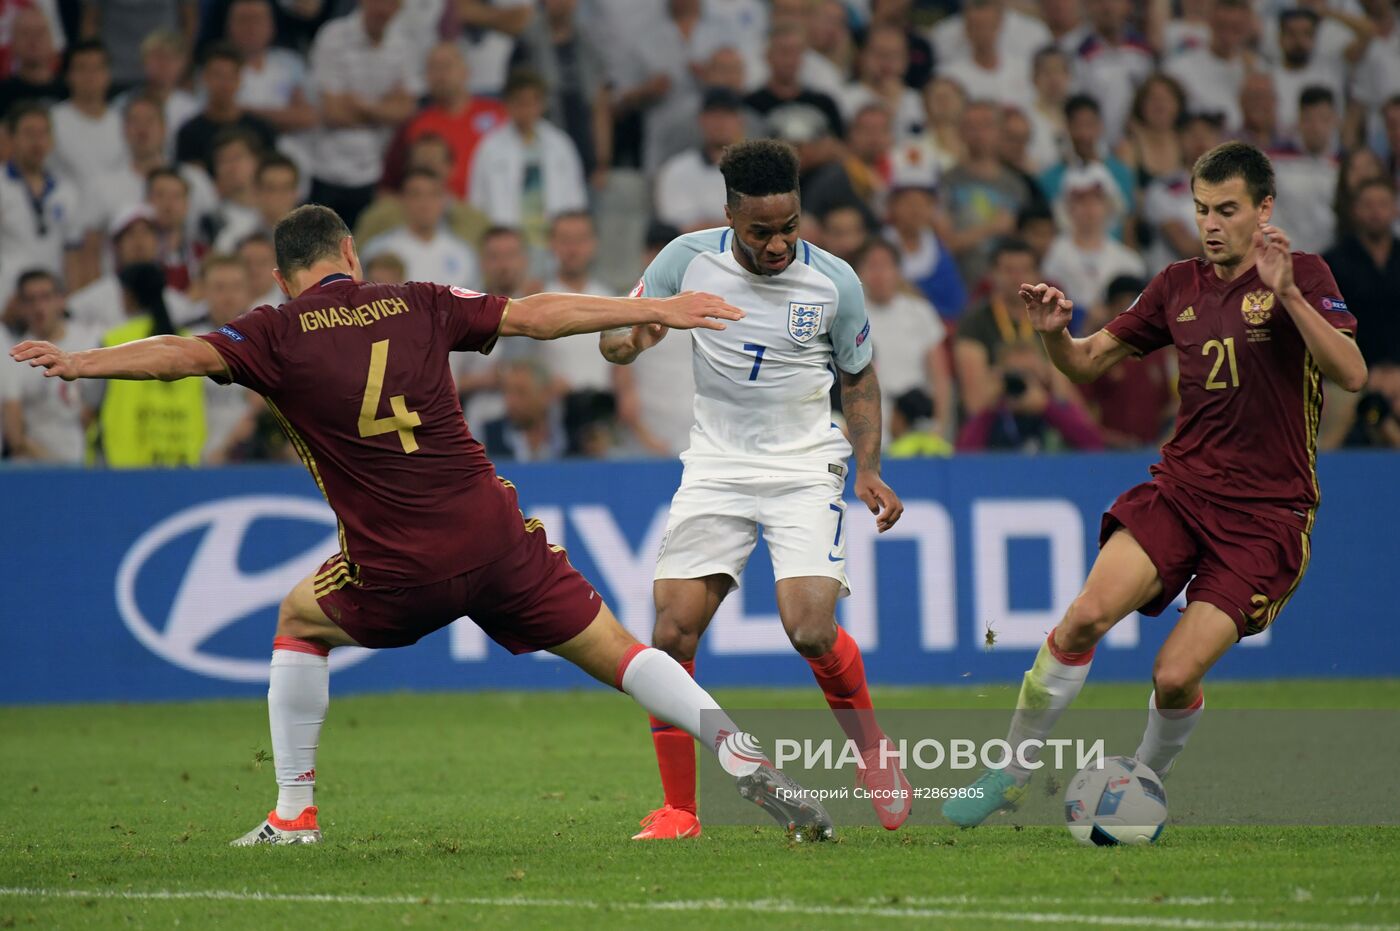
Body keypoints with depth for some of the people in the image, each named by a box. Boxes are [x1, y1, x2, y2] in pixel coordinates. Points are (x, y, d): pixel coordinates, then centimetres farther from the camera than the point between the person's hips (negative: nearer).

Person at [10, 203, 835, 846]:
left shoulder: (279, 335, 2)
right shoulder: (418, 304, 10)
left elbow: (185, 355, -14)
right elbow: (535, 314, 11)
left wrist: (80, 364, -18)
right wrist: (654, 308, 18)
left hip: (397, 571, -2)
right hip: (494, 536, 2)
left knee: (301, 620, 26)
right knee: (612, 649, 9)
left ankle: (294, 813, 21)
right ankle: (751, 765, -6)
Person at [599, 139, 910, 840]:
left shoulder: (834, 282, -9)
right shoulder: (688, 259, -7)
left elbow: (859, 379, 7)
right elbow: (614, 336, 3)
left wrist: (869, 468, -4)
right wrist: (627, 340, -22)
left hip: (806, 467, -2)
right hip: (716, 464, 2)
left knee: (811, 632, -20)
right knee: (671, 636, -10)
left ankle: (872, 750, 9)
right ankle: (678, 810, 2)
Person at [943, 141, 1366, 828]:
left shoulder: (1304, 276, -4)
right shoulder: (1178, 286, 11)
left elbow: (1351, 373, -19)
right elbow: (1089, 362, 17)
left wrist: (1287, 293, -30)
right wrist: (1054, 332, -5)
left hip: (1266, 514, -4)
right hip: (1180, 486, 4)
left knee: (1176, 676, -14)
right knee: (1086, 614, -20)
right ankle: (1012, 774, -6)